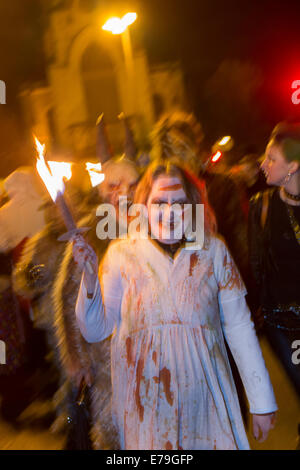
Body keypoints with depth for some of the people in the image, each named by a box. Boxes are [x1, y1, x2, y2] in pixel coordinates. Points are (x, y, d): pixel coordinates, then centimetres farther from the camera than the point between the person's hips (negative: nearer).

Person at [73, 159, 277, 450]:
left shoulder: (213, 251, -2)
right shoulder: (121, 254, -4)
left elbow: (239, 328, 1)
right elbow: (95, 331, -3)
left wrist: (262, 403, 4)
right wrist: (89, 277, -18)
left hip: (205, 401, 1)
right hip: (144, 403, 0)